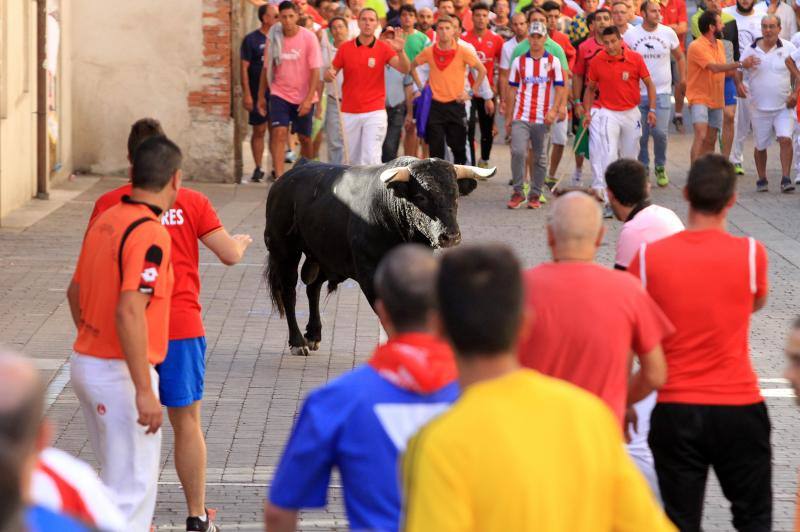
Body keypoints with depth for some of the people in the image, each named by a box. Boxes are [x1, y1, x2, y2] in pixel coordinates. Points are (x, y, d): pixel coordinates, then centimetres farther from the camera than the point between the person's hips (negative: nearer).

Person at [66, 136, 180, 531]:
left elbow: (75, 292, 18)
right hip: (120, 373, -9)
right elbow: (130, 313, -28)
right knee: (133, 487, -3)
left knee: (118, 473, 21)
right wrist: (144, 391, -27)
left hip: (85, 362, 9)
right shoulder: (151, 235, -19)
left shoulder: (105, 221, 7)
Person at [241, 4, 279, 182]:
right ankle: (258, 169, 10)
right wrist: (246, 94, -11)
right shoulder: (251, 40, -3)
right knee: (259, 131, 2)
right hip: (258, 93, -3)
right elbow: (244, 68, -5)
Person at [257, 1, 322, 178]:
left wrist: (309, 99, -18)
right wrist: (261, 96, 7)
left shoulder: (309, 37, -10)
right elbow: (267, 68, 7)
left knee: (304, 138, 9)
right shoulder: (273, 37, -2)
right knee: (279, 133, -16)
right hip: (280, 94, 1)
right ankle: (279, 177, -20)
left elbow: (315, 71, -11)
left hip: (304, 97, -1)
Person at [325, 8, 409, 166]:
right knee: (352, 159, 10)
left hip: (375, 113, -2)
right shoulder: (345, 48, 3)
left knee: (371, 159, -12)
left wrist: (400, 52, -34)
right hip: (349, 113, 2)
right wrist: (329, 75, -15)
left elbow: (404, 69, -14)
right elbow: (330, 74, 9)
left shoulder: (383, 48, -2)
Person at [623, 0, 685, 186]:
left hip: (662, 93, 0)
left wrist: (682, 79, 10)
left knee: (660, 132, -9)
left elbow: (679, 57, 16)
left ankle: (660, 167, 11)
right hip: (637, 93, 0)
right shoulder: (630, 35, -2)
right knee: (641, 136, 3)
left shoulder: (668, 33, 2)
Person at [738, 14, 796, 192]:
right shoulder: (751, 50, 1)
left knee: (785, 139, -17)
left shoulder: (788, 49, -1)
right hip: (759, 107, 1)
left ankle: (786, 179, -12)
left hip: (783, 106, -1)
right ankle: (762, 179, 26)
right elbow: (738, 70, 8)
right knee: (760, 146, 8)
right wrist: (739, 84, -13)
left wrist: (795, 94, -10)